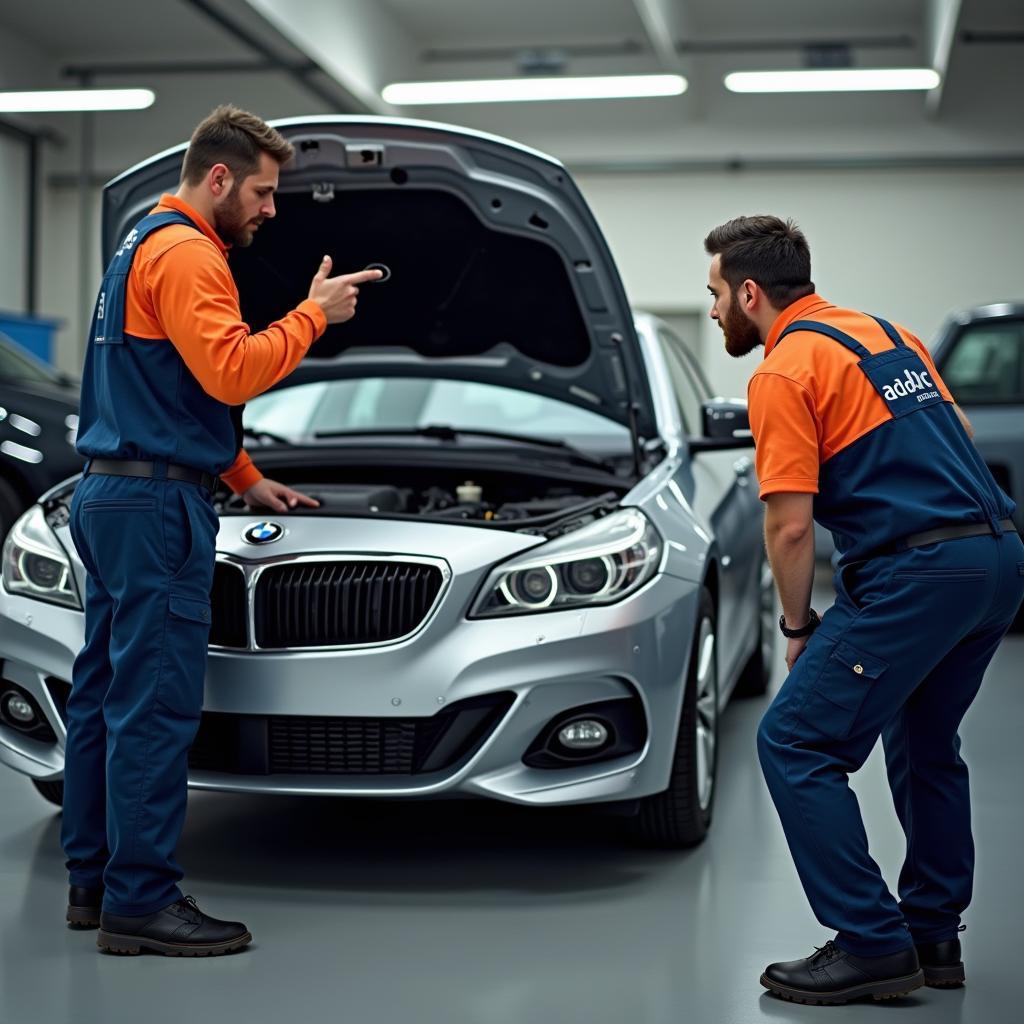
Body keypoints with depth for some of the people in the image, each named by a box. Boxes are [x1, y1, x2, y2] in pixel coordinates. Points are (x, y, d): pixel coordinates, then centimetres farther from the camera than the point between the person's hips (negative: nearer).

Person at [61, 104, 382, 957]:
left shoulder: (144, 245, 22)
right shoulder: (185, 255, -13)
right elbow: (231, 372, -23)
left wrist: (248, 480, 26)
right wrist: (314, 315, -11)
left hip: (108, 497, 11)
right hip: (156, 504, -11)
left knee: (105, 693, 13)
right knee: (155, 704, -8)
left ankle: (94, 881, 21)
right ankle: (140, 903, -5)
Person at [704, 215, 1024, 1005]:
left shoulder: (784, 373, -6)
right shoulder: (885, 333, 19)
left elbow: (790, 528, -9)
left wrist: (798, 627, 5)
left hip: (914, 574, -9)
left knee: (796, 744, -1)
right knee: (926, 744, 24)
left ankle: (872, 947, -1)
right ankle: (933, 937, 30)